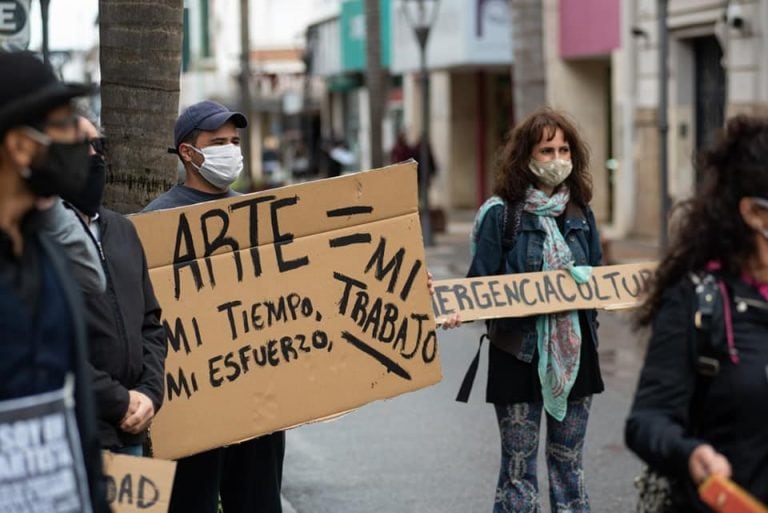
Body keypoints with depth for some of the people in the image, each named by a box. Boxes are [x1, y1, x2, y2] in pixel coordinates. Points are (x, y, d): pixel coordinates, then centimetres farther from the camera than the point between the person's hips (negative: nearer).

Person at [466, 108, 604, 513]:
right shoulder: (501, 213, -7)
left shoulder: (580, 213, 8)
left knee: (569, 464, 12)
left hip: (574, 353, 4)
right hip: (521, 353, -4)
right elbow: (480, 283, -10)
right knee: (518, 468, 2)